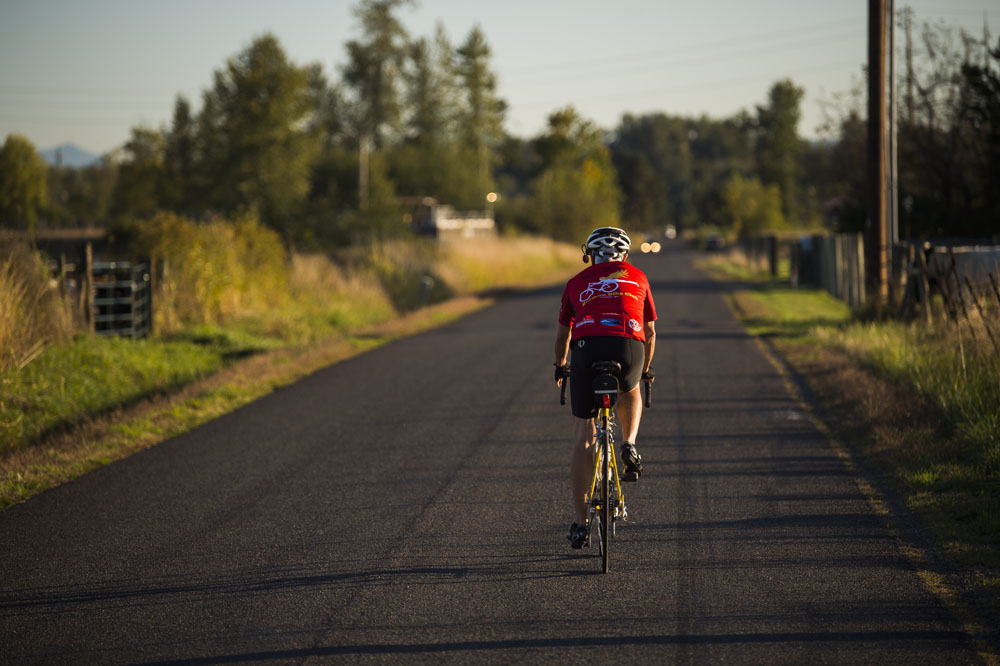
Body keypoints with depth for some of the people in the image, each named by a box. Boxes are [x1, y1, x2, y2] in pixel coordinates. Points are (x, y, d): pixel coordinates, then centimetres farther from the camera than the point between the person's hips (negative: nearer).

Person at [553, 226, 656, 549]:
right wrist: (645, 370, 43)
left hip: (587, 351, 0)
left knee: (583, 440, 7)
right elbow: (650, 332, 28)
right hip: (628, 352, 0)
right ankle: (629, 447, 13)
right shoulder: (637, 277, 23)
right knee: (630, 393, 38)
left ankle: (580, 522, 5)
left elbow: (562, 334, 34)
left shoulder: (577, 282, 24)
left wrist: (560, 368, 51)